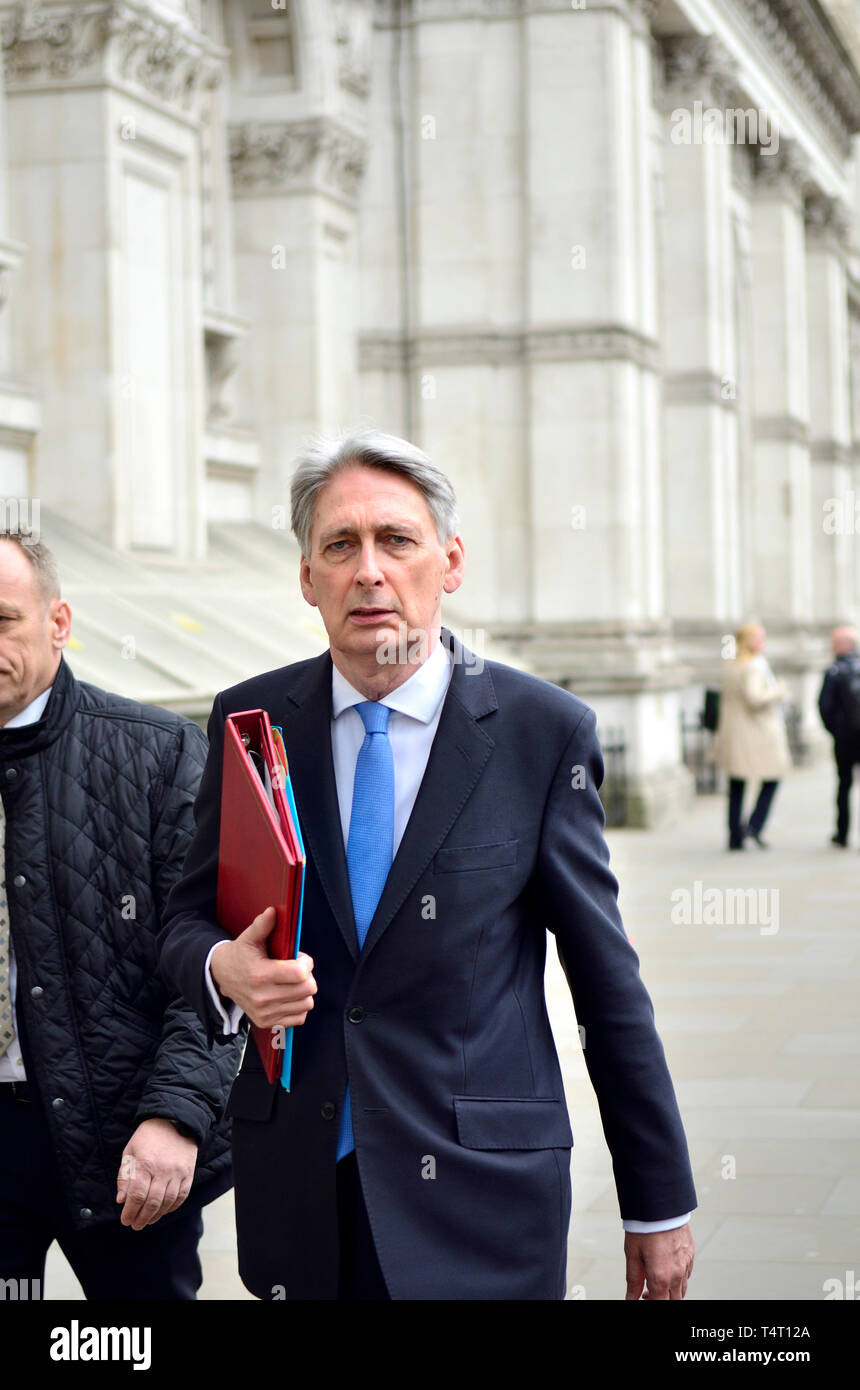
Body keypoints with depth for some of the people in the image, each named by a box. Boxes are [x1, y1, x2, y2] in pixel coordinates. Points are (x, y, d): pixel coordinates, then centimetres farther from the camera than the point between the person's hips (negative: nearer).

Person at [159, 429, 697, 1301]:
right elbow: (186, 918, 10)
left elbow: (607, 979, -1)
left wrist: (658, 1204, 2)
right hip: (295, 1191, 3)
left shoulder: (543, 730, -5)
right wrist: (222, 968, -15)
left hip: (480, 1198, -2)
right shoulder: (249, 721, 3)